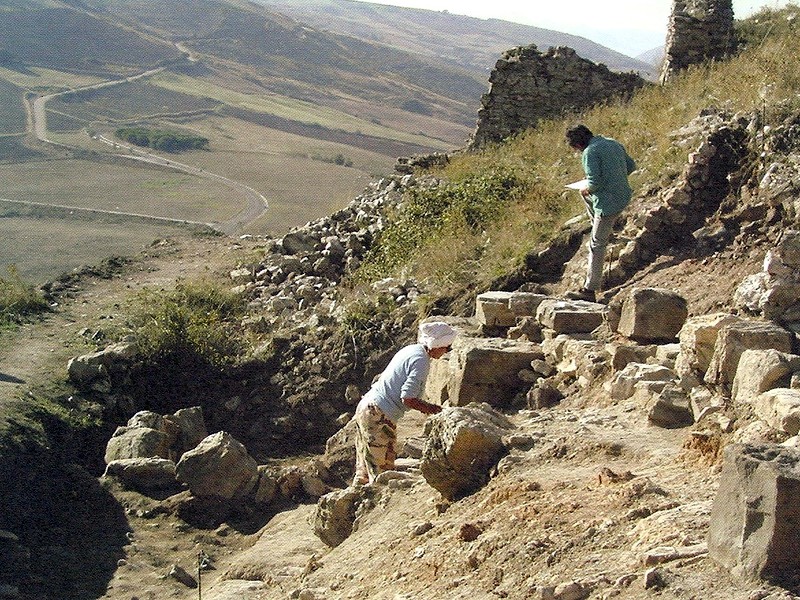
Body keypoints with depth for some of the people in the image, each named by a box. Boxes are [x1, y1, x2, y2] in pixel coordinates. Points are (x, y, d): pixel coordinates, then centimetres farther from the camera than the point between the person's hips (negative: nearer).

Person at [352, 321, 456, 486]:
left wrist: (425, 406, 14)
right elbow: (407, 398, -21)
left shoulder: (410, 350, 13)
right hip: (379, 416, -10)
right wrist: (429, 408, -3)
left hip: (365, 407, 10)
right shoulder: (421, 360, -14)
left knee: (364, 471, 15)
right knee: (382, 474, -6)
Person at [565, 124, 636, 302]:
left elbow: (595, 182, -22)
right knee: (586, 195, 34)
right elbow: (631, 166, 17)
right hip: (624, 195, 9)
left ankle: (590, 290, 0)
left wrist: (586, 189, -2)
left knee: (597, 245, -3)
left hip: (608, 202, -9)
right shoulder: (614, 143, 10)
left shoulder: (590, 152, -15)